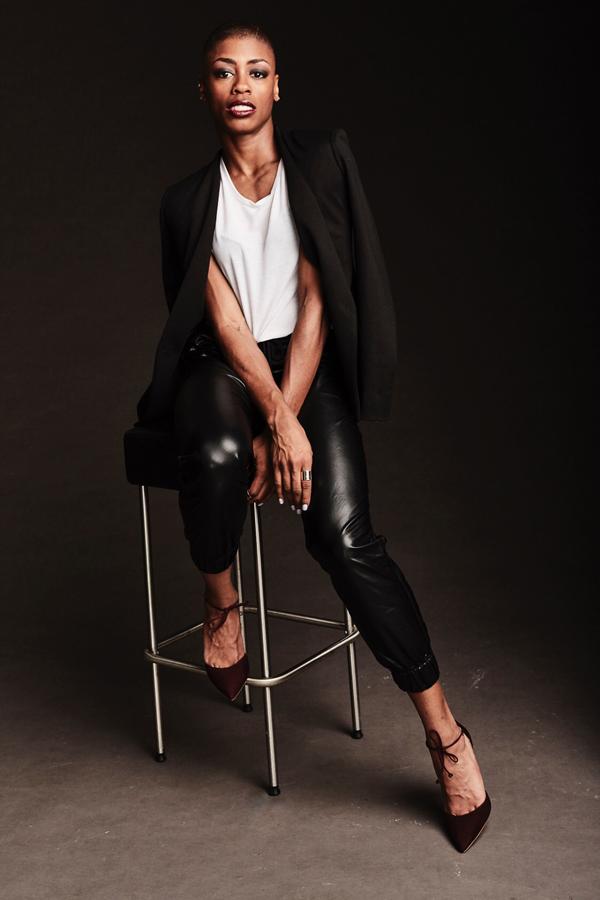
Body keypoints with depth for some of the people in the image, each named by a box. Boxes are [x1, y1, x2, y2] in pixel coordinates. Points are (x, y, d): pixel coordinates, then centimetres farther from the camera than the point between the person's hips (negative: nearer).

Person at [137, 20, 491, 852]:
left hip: (308, 363, -1)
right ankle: (220, 602, -4)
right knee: (218, 455, -36)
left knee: (345, 534, -24)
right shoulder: (188, 202, 6)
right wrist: (277, 424, -20)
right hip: (224, 368, 1)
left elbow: (316, 303, -6)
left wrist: (286, 424, -16)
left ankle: (444, 731, -16)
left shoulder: (319, 162, 2)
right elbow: (225, 320, -6)